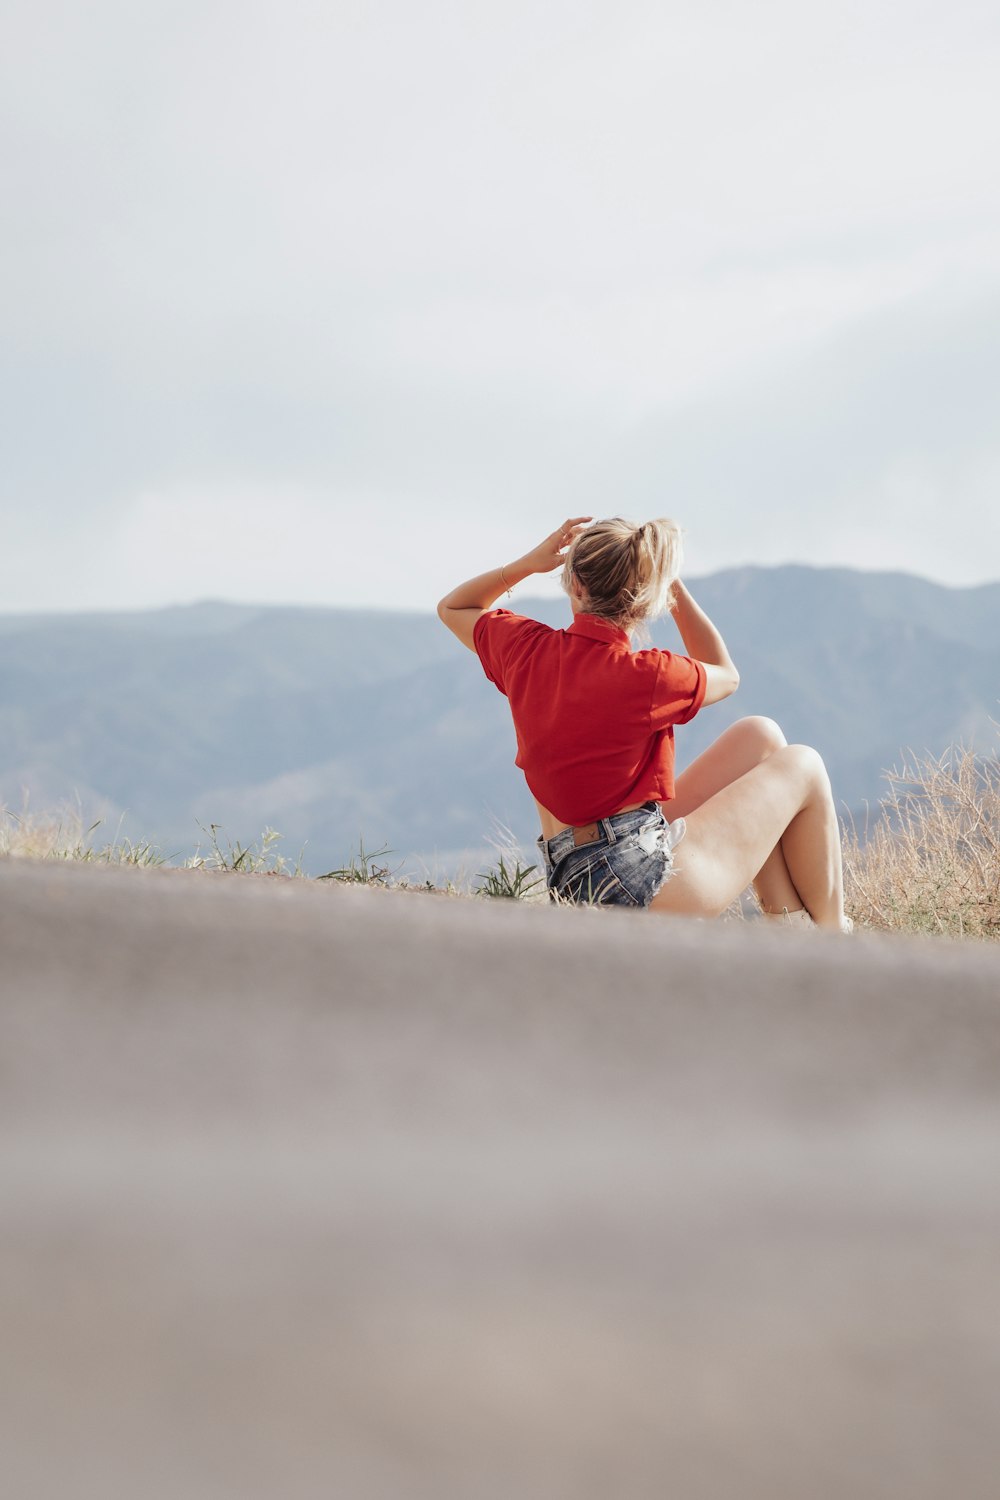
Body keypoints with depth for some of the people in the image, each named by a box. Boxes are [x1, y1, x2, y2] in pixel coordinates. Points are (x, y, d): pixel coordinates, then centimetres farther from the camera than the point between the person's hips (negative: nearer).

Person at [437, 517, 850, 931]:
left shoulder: (525, 649, -3)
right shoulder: (649, 676, -16)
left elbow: (452, 608, 21)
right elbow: (725, 675, 9)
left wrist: (530, 563, 9)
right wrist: (672, 585, 6)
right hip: (650, 878, -7)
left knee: (759, 737, 20)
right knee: (803, 766, 14)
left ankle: (789, 924, 21)